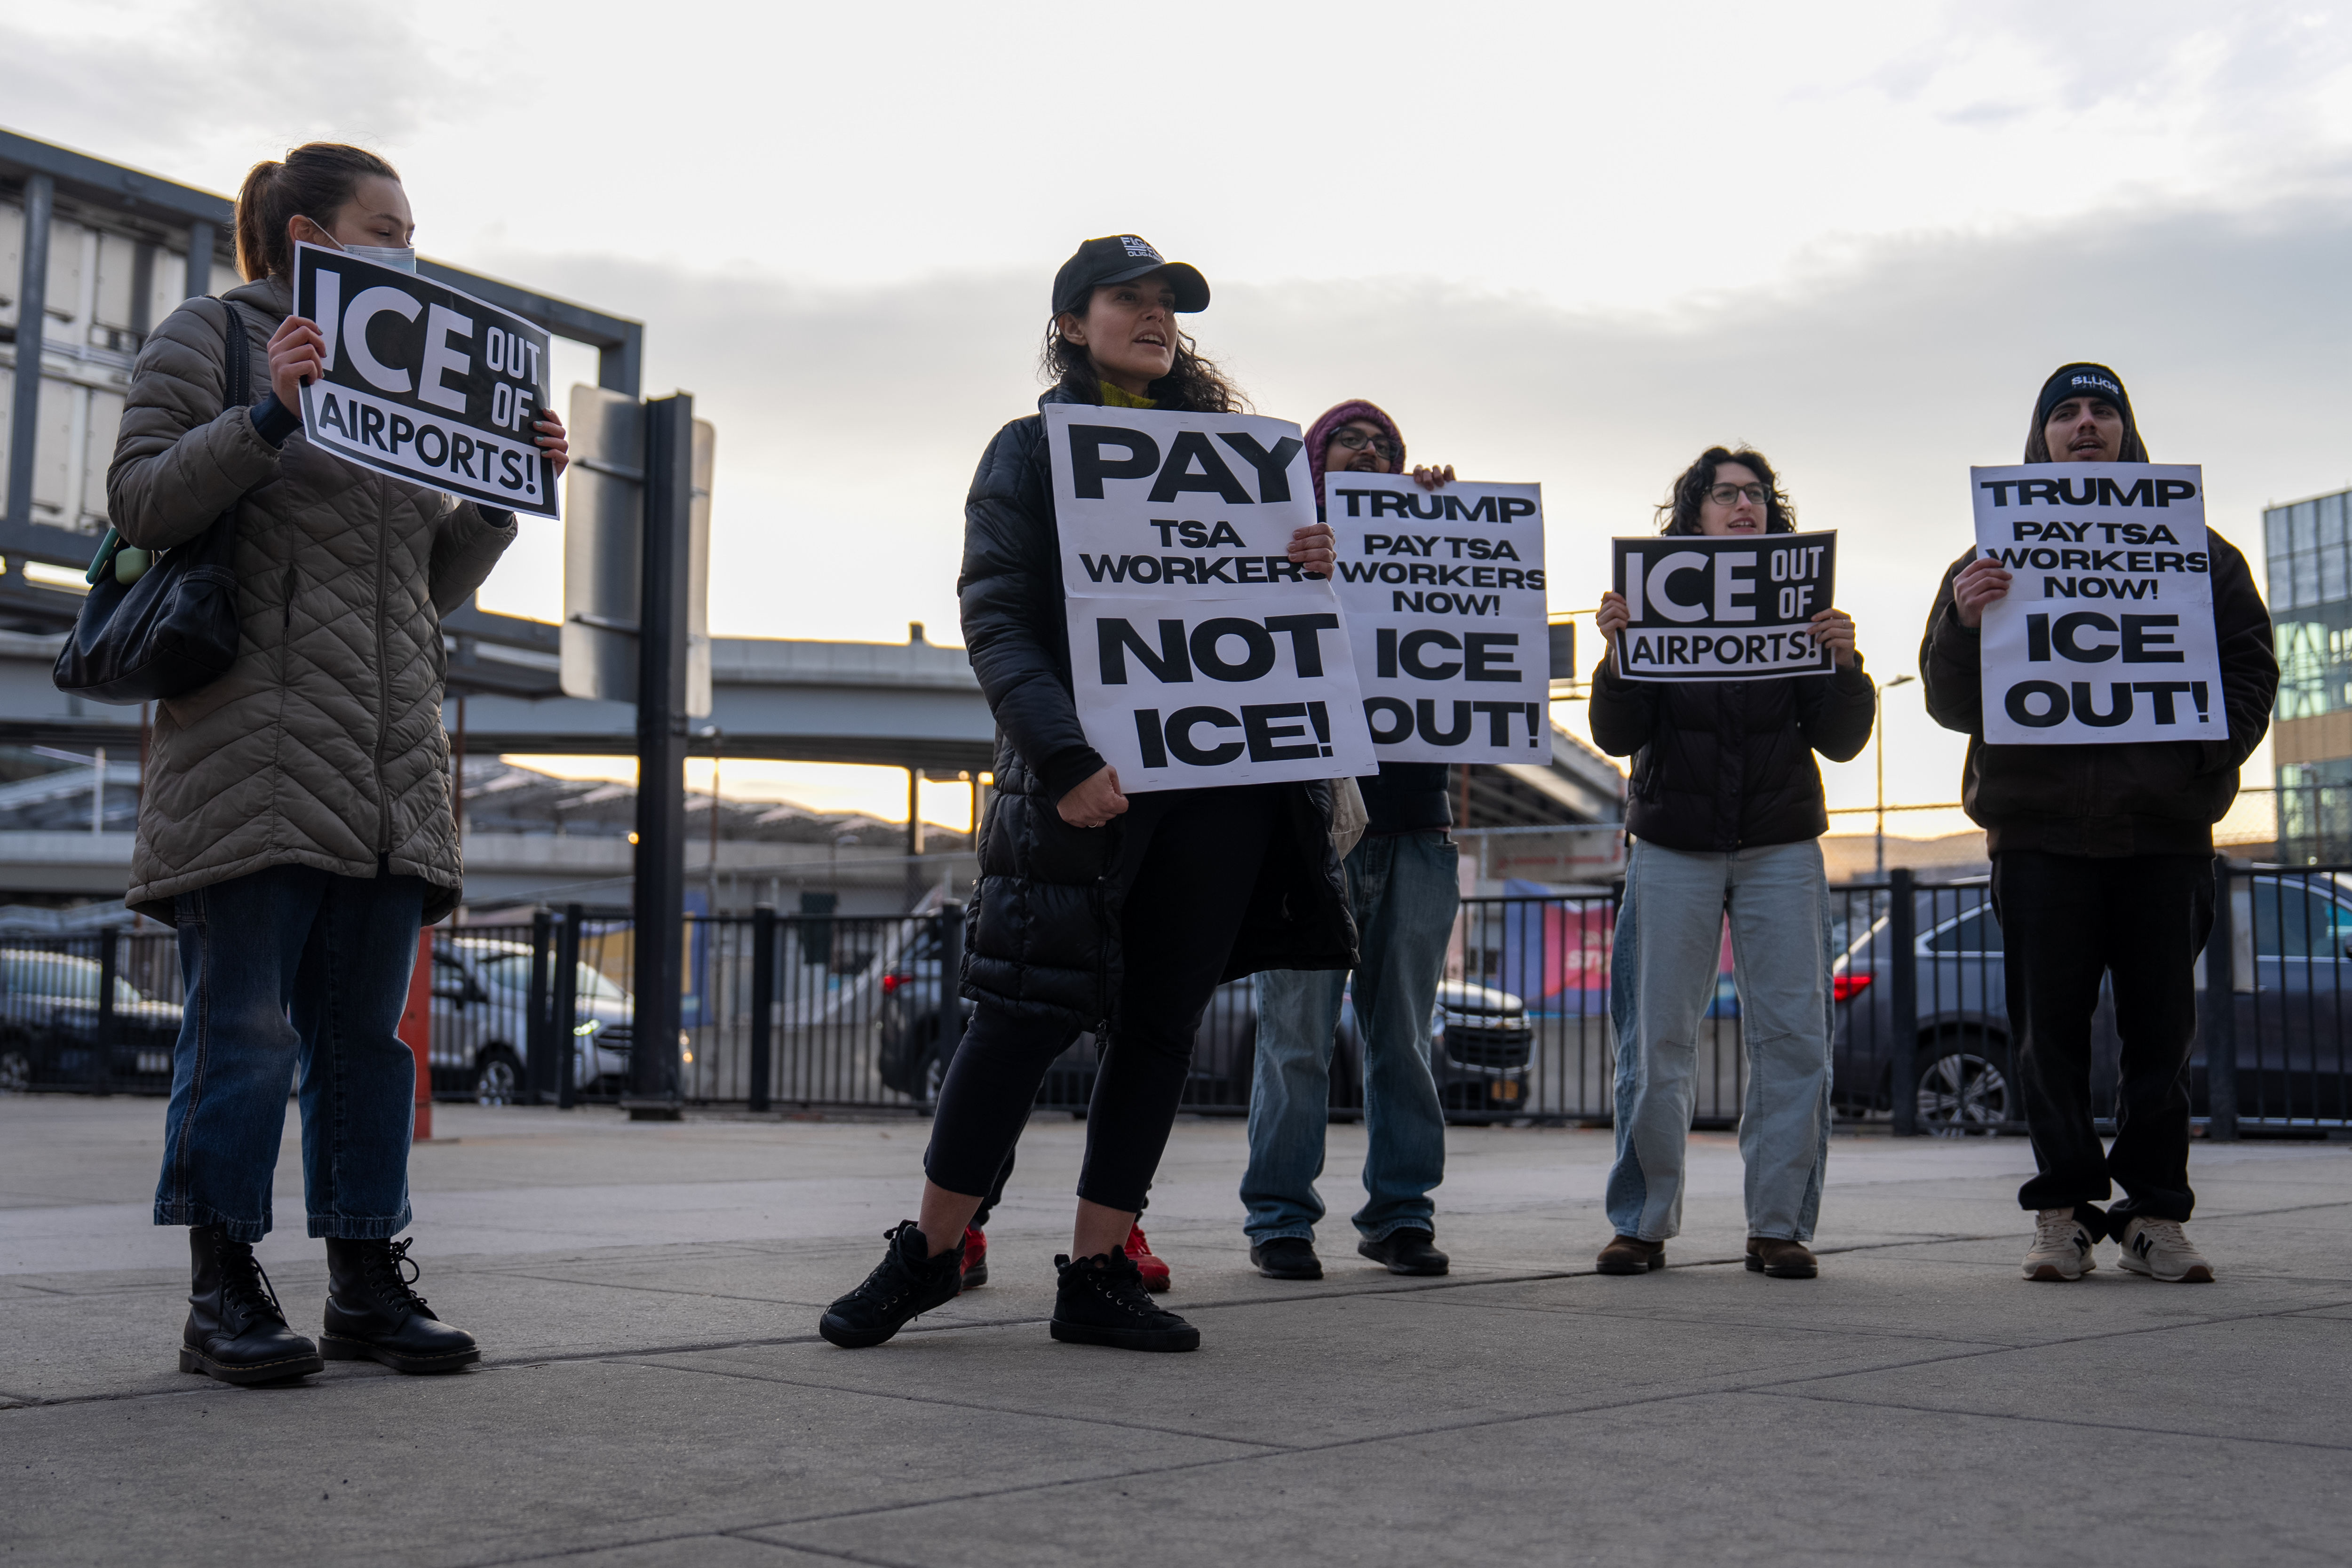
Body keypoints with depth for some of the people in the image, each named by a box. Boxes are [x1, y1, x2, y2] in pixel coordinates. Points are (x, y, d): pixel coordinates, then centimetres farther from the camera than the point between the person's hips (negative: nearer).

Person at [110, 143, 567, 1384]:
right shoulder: (208, 337, 6)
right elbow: (140, 504, -6)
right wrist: (268, 416, -17)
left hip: (390, 761, 6)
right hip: (254, 755, -6)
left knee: (366, 1030, 6)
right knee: (246, 1028, -6)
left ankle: (368, 1284, 11)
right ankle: (223, 1296, 1)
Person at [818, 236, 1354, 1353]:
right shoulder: (1031, 450, 5)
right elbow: (995, 624, -6)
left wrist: (1313, 569, -2)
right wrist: (1064, 757, -19)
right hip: (1085, 781, -4)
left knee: (1163, 1022, 5)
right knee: (1027, 1013, -4)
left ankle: (1097, 1273, 14)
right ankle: (931, 1250, 14)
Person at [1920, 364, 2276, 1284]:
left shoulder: (2195, 551, 13)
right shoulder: (1996, 558, 12)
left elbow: (2252, 665, 12)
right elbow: (1950, 702, 6)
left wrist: (2207, 750, -7)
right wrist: (1963, 623, -14)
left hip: (2165, 829, 0)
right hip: (2039, 827, 0)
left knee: (2161, 1029, 1)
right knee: (2050, 1029, 0)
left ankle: (2155, 1214, 9)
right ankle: (2065, 1209, 8)